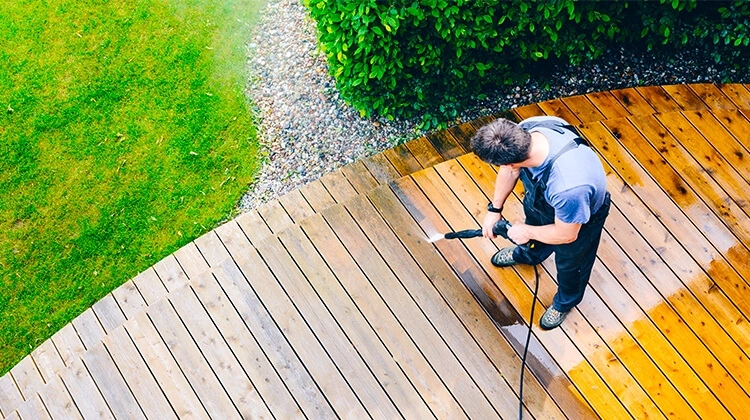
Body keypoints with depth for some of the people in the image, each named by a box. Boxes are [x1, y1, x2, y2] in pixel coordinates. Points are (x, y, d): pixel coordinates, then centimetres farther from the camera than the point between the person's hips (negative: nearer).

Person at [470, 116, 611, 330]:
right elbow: (510, 170, -10)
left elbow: (566, 235, -29)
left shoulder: (569, 187, -50)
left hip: (579, 217, -5)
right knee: (534, 219, 35)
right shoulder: (525, 129, -33)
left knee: (570, 262, 25)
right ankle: (528, 254, 72)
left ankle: (565, 300, 59)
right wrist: (494, 208, -3)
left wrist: (527, 232, -13)